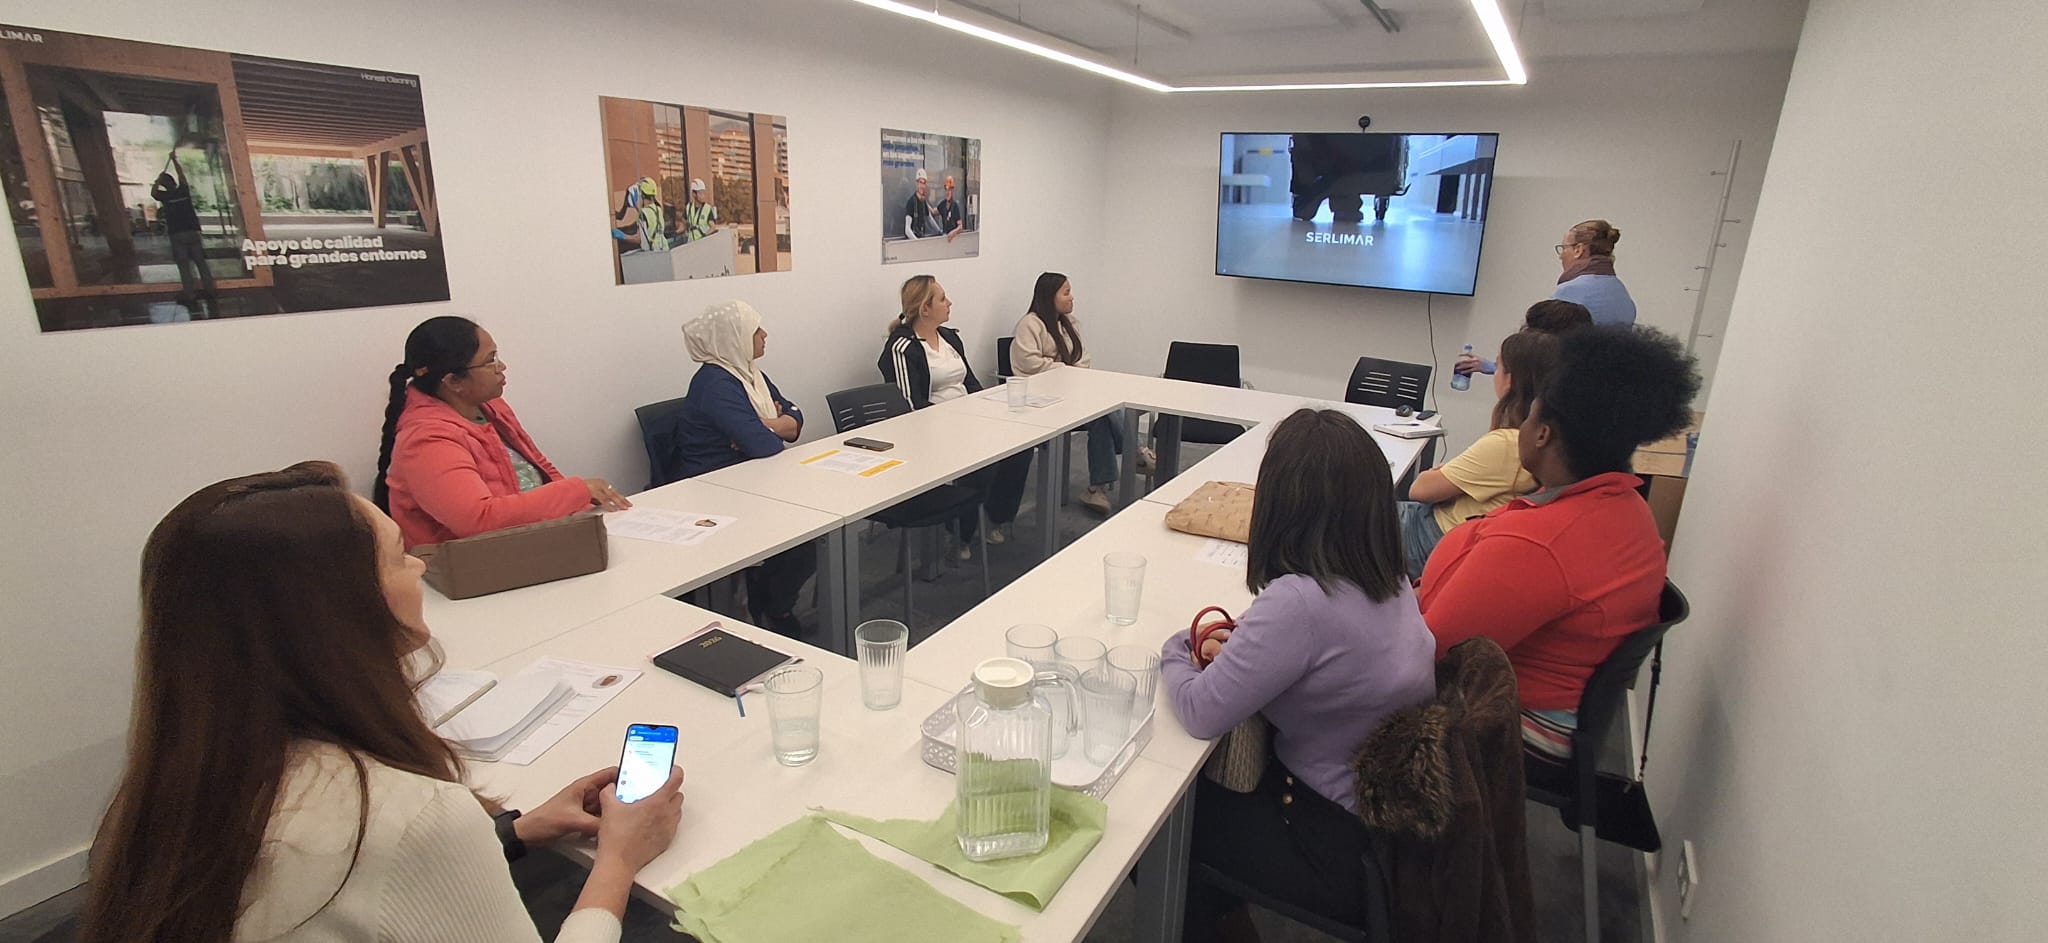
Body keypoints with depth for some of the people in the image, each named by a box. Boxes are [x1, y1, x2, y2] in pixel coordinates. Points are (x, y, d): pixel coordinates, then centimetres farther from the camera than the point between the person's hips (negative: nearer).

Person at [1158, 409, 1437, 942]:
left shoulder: (1301, 601, -33)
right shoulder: (1392, 584, -6)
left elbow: (1201, 714, -25)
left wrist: (1175, 654, -6)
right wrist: (1238, 650, -4)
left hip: (1343, 849, -7)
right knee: (1204, 781, 21)